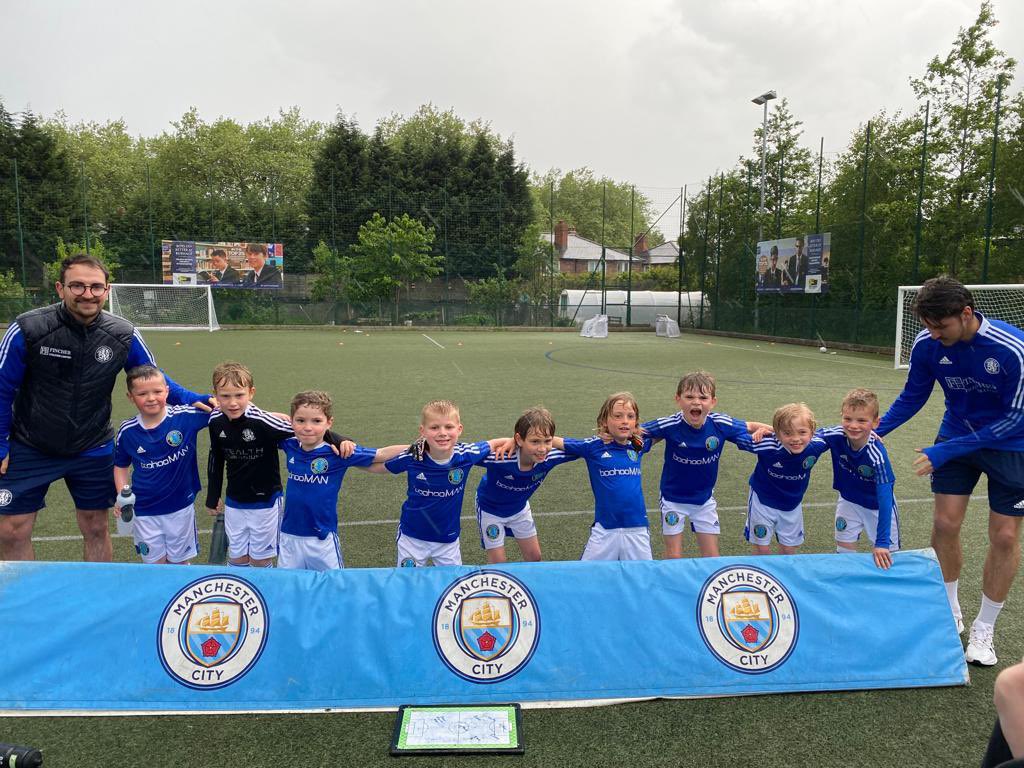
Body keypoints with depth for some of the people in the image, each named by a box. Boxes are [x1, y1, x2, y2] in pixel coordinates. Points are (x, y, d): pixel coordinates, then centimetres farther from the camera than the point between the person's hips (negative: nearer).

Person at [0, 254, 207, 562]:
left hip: (93, 451, 2)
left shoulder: (124, 335, -11)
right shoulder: (27, 329, -17)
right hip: (28, 450, -1)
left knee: (96, 528, 11)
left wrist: (191, 399, -12)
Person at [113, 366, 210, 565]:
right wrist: (122, 497, -5)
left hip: (181, 507, -1)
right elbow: (121, 466, 7)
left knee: (179, 562, 16)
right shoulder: (127, 432, -8)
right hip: (144, 512, 1)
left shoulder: (186, 416, -15)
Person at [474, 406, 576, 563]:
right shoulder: (499, 458, -43)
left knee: (535, 557, 17)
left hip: (520, 508, 4)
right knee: (498, 564, 5)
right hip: (490, 509, -4)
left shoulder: (550, 457, -30)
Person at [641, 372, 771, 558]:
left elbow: (750, 427, 0)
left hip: (704, 499, 2)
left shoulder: (721, 424, -18)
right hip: (673, 498, -2)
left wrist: (764, 429, -20)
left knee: (712, 557, 11)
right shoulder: (669, 425, -24)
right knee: (673, 557, 7)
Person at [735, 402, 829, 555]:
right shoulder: (766, 445, -34)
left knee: (789, 551, 19)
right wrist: (761, 429, -31)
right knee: (762, 549, 9)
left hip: (792, 505, 3)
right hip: (763, 502, -3)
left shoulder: (816, 445, -25)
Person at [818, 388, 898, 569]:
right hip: (849, 501, 3)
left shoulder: (877, 455, -36)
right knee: (844, 549, 10)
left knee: (884, 556, 8)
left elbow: (884, 499, -35)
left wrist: (882, 542, -37)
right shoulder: (835, 436, -26)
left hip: (878, 506, -3)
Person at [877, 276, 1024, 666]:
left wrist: (946, 451, -25)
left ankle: (984, 630, 19)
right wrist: (872, 430, -15)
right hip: (957, 433, 3)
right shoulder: (926, 345, -17)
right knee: (945, 524, -1)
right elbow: (912, 396, 0)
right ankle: (950, 612, 22)